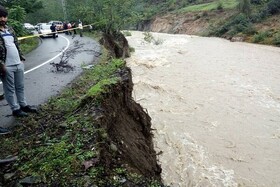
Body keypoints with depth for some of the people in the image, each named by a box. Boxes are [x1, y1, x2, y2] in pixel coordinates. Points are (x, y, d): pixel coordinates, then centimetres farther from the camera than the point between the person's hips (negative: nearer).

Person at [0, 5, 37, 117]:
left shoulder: (10, 29, 13)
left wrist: (21, 58, 14)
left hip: (18, 64, 7)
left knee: (20, 87, 17)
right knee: (9, 89, 5)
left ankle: (23, 105, 30)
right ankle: (15, 109, 15)